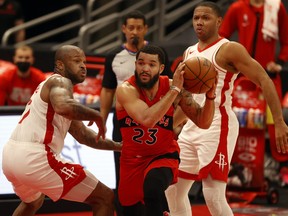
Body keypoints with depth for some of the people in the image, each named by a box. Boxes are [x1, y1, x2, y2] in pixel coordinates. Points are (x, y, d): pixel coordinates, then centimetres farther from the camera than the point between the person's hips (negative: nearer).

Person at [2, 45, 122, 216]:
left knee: (33, 201, 43)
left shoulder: (51, 85, 27)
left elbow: (83, 135, 32)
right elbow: (63, 107, -29)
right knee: (105, 199, -3)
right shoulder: (60, 82, -2)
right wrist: (96, 116, -13)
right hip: (35, 158, -10)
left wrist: (118, 146, 28)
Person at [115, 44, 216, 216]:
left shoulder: (175, 87, -12)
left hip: (164, 156, -1)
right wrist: (174, 90, -36)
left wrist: (210, 96, -24)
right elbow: (147, 119, -38)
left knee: (153, 186, -36)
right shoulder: (126, 90, -20)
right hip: (133, 159, 1)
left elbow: (203, 123, -6)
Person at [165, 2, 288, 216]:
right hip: (192, 125, 8)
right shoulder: (189, 53, 15)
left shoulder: (229, 49, -8)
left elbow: (264, 81, -13)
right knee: (173, 189, 11)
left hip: (217, 126, -8)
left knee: (213, 195, -15)